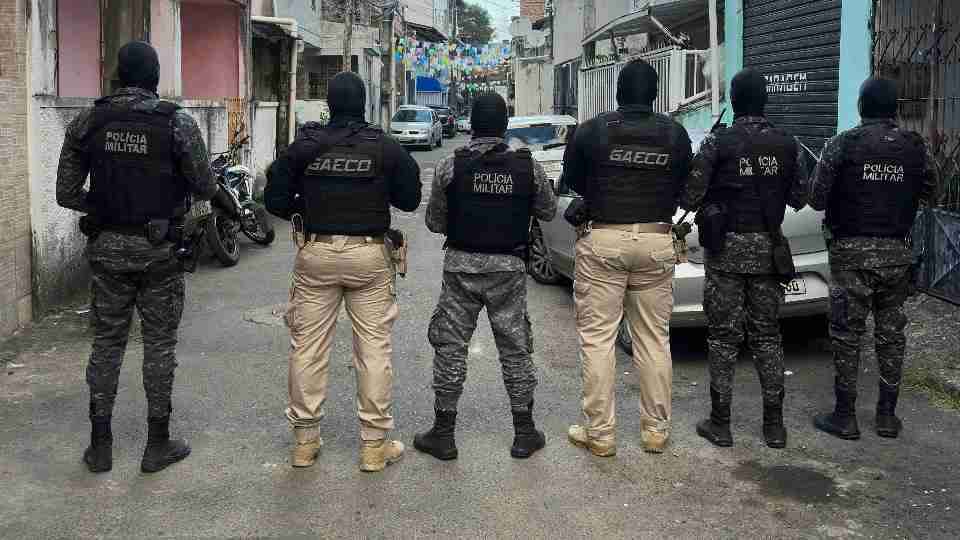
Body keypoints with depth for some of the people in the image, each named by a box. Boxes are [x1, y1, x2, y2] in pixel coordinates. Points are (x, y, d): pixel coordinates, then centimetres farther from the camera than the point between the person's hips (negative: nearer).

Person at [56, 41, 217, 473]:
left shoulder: (87, 122, 0)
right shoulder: (178, 123, -10)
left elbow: (66, 193, 1)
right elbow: (205, 189, -5)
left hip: (107, 247, 3)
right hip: (159, 250, -3)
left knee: (107, 343, 13)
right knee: (159, 344, 8)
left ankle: (100, 446, 19)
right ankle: (158, 445, 15)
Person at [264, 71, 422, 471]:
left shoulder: (304, 146, 0)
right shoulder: (386, 148, -3)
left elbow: (274, 200, 2)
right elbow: (409, 199, 4)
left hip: (316, 254, 1)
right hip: (369, 256, -1)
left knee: (308, 345, 10)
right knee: (374, 347, 5)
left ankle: (304, 440, 18)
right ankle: (374, 444, 10)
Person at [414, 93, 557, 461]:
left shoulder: (450, 167, -6)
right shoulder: (528, 166, -3)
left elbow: (434, 222, 1)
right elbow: (548, 211, 9)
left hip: (461, 265, -1)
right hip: (509, 267, 1)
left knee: (450, 347, 8)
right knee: (515, 348, 11)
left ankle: (443, 434, 13)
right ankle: (525, 433, 17)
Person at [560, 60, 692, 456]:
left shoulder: (593, 130, -5)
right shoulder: (675, 133, 1)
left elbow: (570, 182, 8)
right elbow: (683, 188, 11)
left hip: (603, 240, -2)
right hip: (656, 241, 3)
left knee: (597, 339, 4)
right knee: (654, 340, 11)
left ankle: (599, 433, 8)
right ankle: (656, 431, 19)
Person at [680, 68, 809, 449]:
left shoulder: (717, 143, -10)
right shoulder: (788, 144, 1)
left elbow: (689, 198, -10)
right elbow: (799, 198, 7)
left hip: (727, 249, -3)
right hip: (768, 247, 3)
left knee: (724, 338, 4)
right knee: (767, 336, 11)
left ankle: (720, 424, 8)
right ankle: (774, 424, 15)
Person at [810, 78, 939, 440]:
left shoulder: (843, 145, -7)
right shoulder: (916, 146, 1)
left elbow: (817, 199, -7)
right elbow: (929, 193, 10)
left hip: (851, 250, -3)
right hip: (897, 251, 3)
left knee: (847, 333, 3)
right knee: (891, 332, 11)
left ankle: (845, 417, 8)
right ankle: (887, 415, 18)